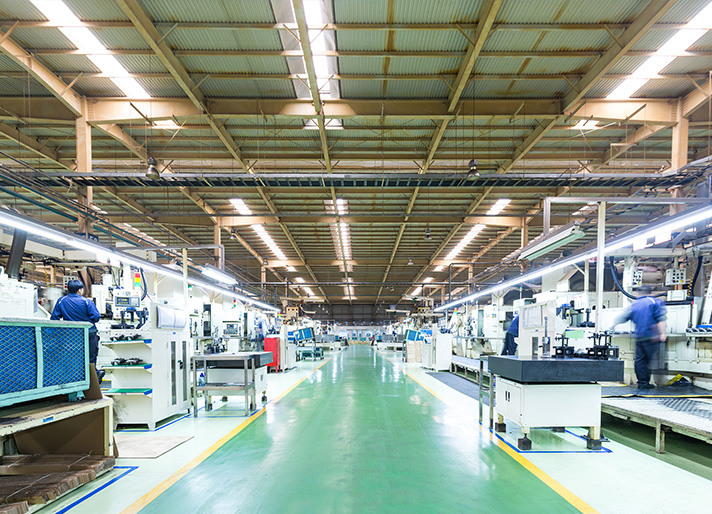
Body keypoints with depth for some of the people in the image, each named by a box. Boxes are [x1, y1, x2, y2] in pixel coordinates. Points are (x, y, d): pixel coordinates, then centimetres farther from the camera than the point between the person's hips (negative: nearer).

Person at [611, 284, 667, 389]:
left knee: (640, 359, 8)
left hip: (639, 337, 4)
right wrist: (662, 333, -13)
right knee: (649, 360, -2)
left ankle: (642, 382, 8)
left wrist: (613, 326, 35)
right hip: (652, 337, -4)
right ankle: (644, 383, -3)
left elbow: (623, 317, 22)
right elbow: (660, 319, -9)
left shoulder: (634, 305, 14)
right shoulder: (656, 302, 2)